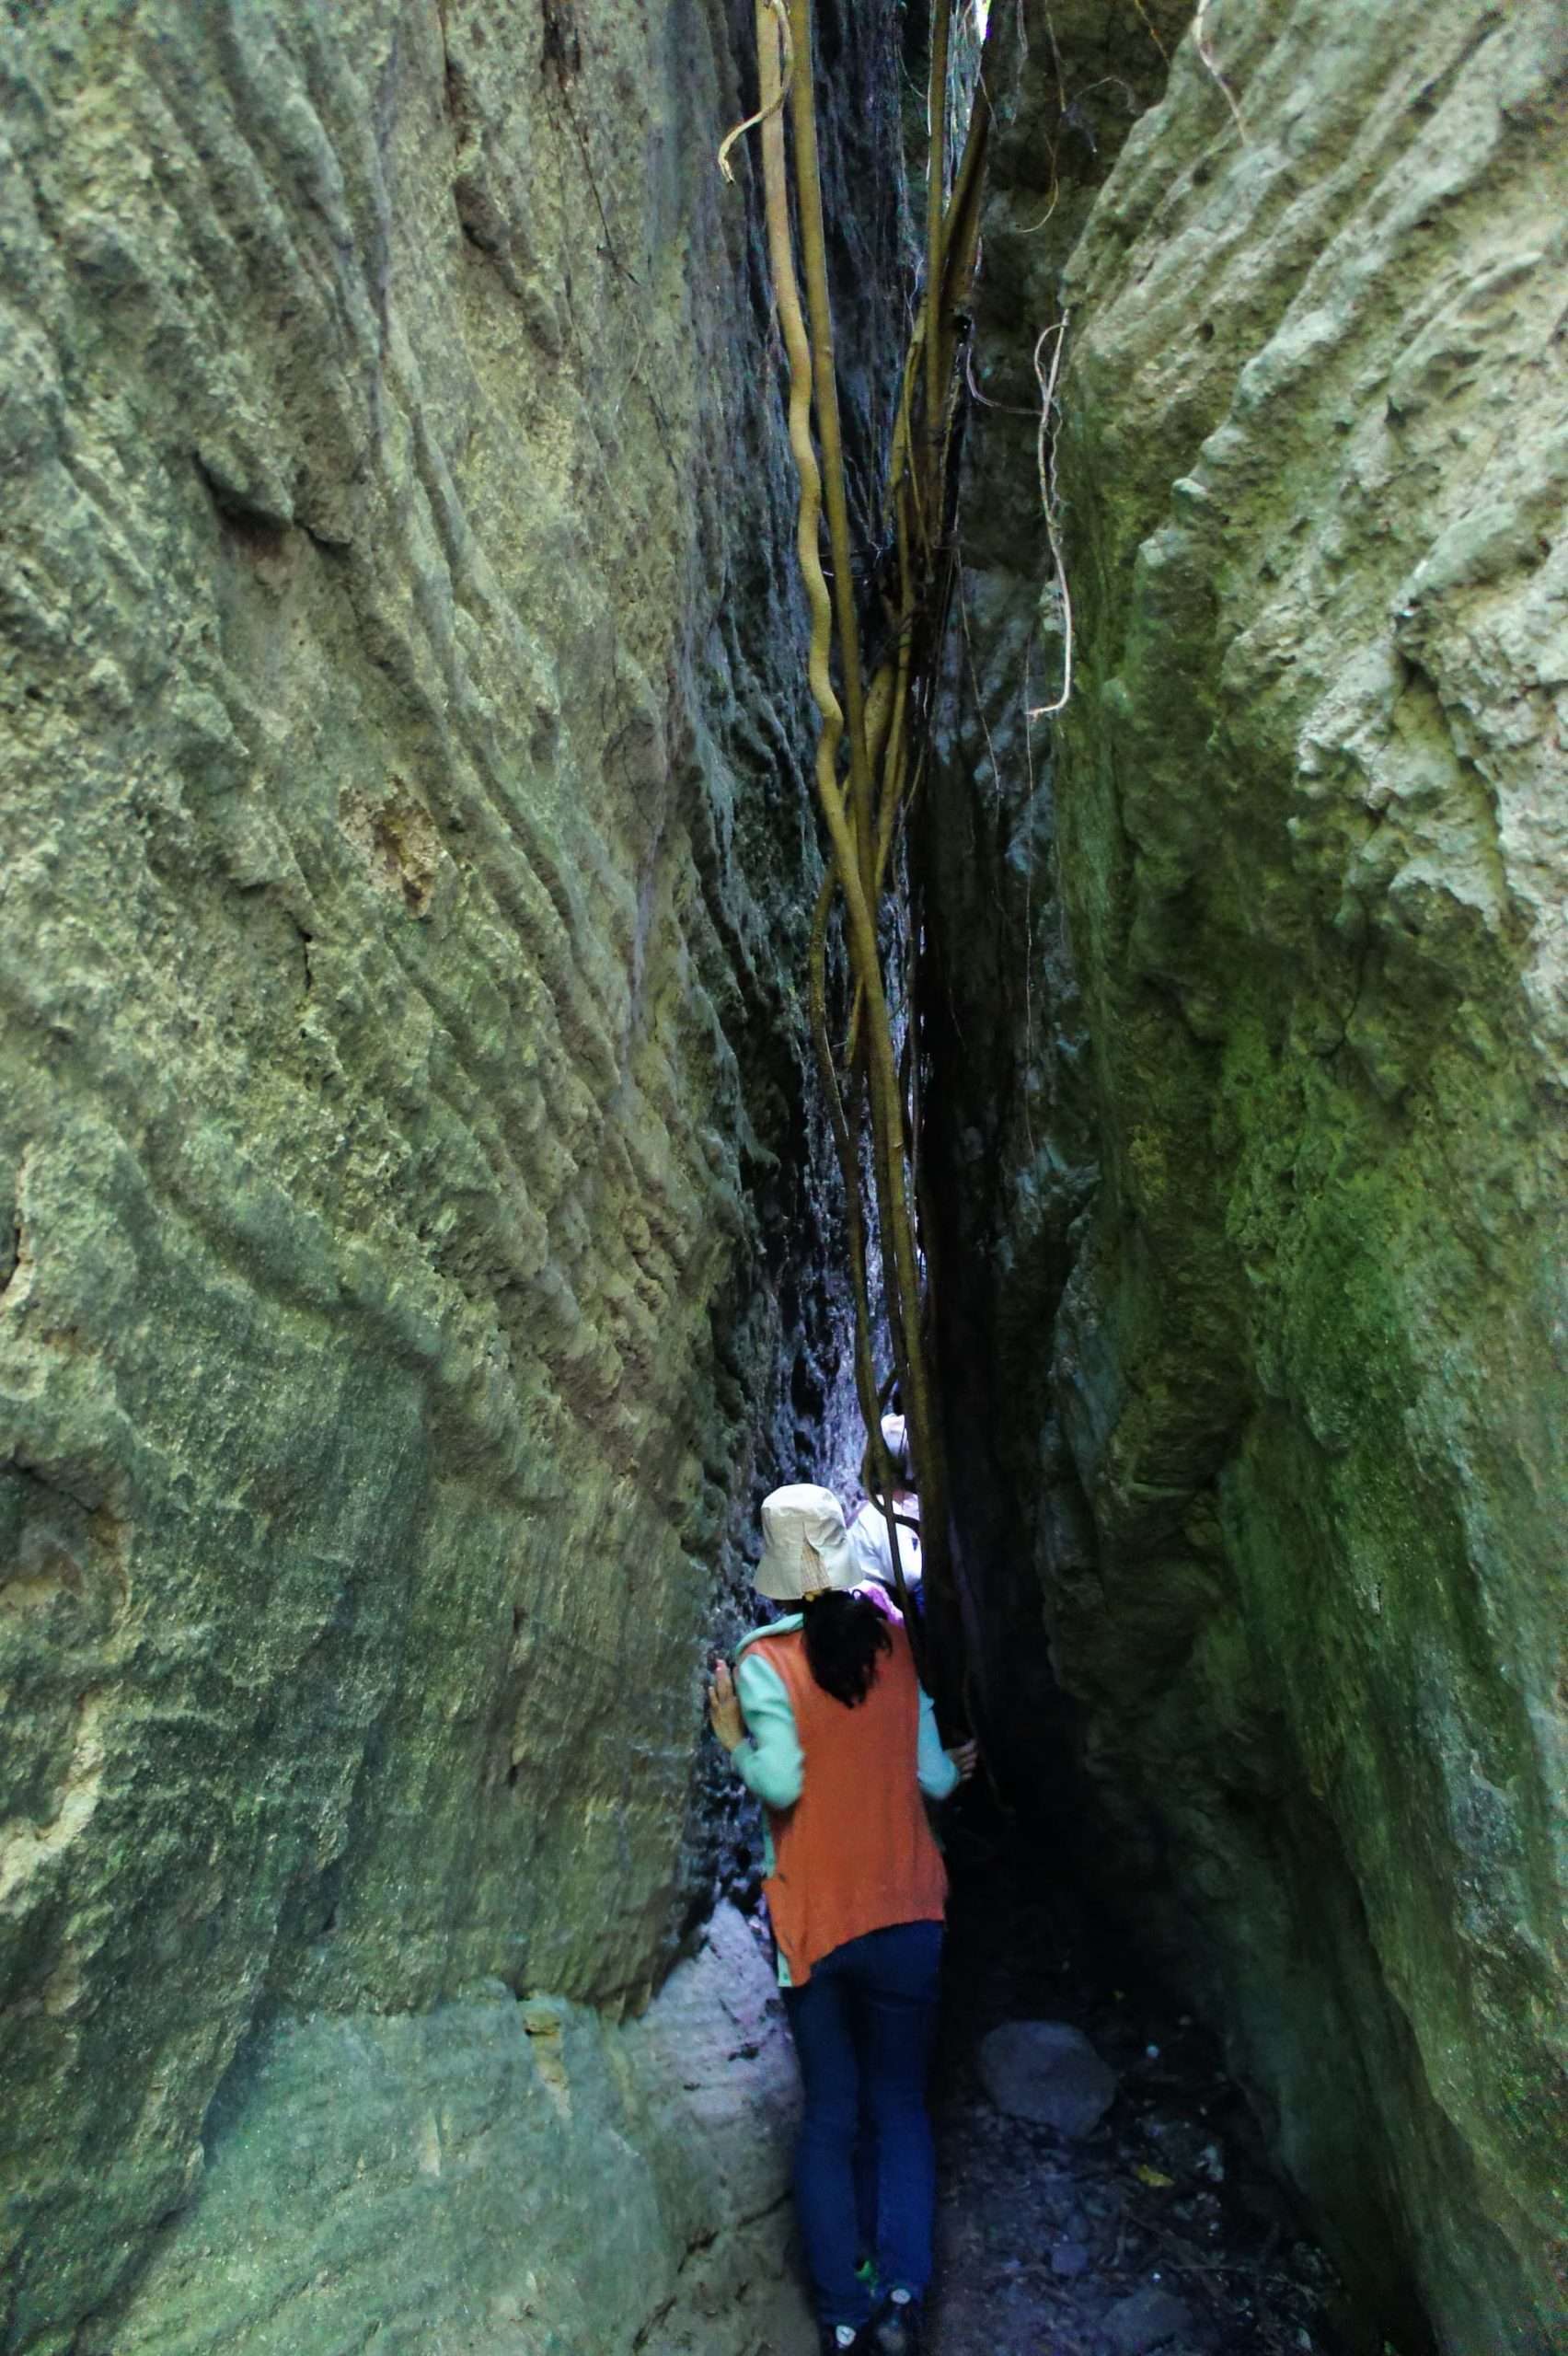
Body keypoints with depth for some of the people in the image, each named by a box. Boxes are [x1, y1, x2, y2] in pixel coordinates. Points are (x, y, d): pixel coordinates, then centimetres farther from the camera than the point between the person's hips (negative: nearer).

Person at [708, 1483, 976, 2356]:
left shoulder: (765, 1659, -12)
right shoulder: (891, 1641, -5)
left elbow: (782, 1783, -19)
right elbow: (932, 1776, -2)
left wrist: (733, 1737, -4)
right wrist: (956, 1763, 19)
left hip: (815, 1923, -1)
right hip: (906, 1914, 1)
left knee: (830, 2116, 14)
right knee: (902, 2106, 15)